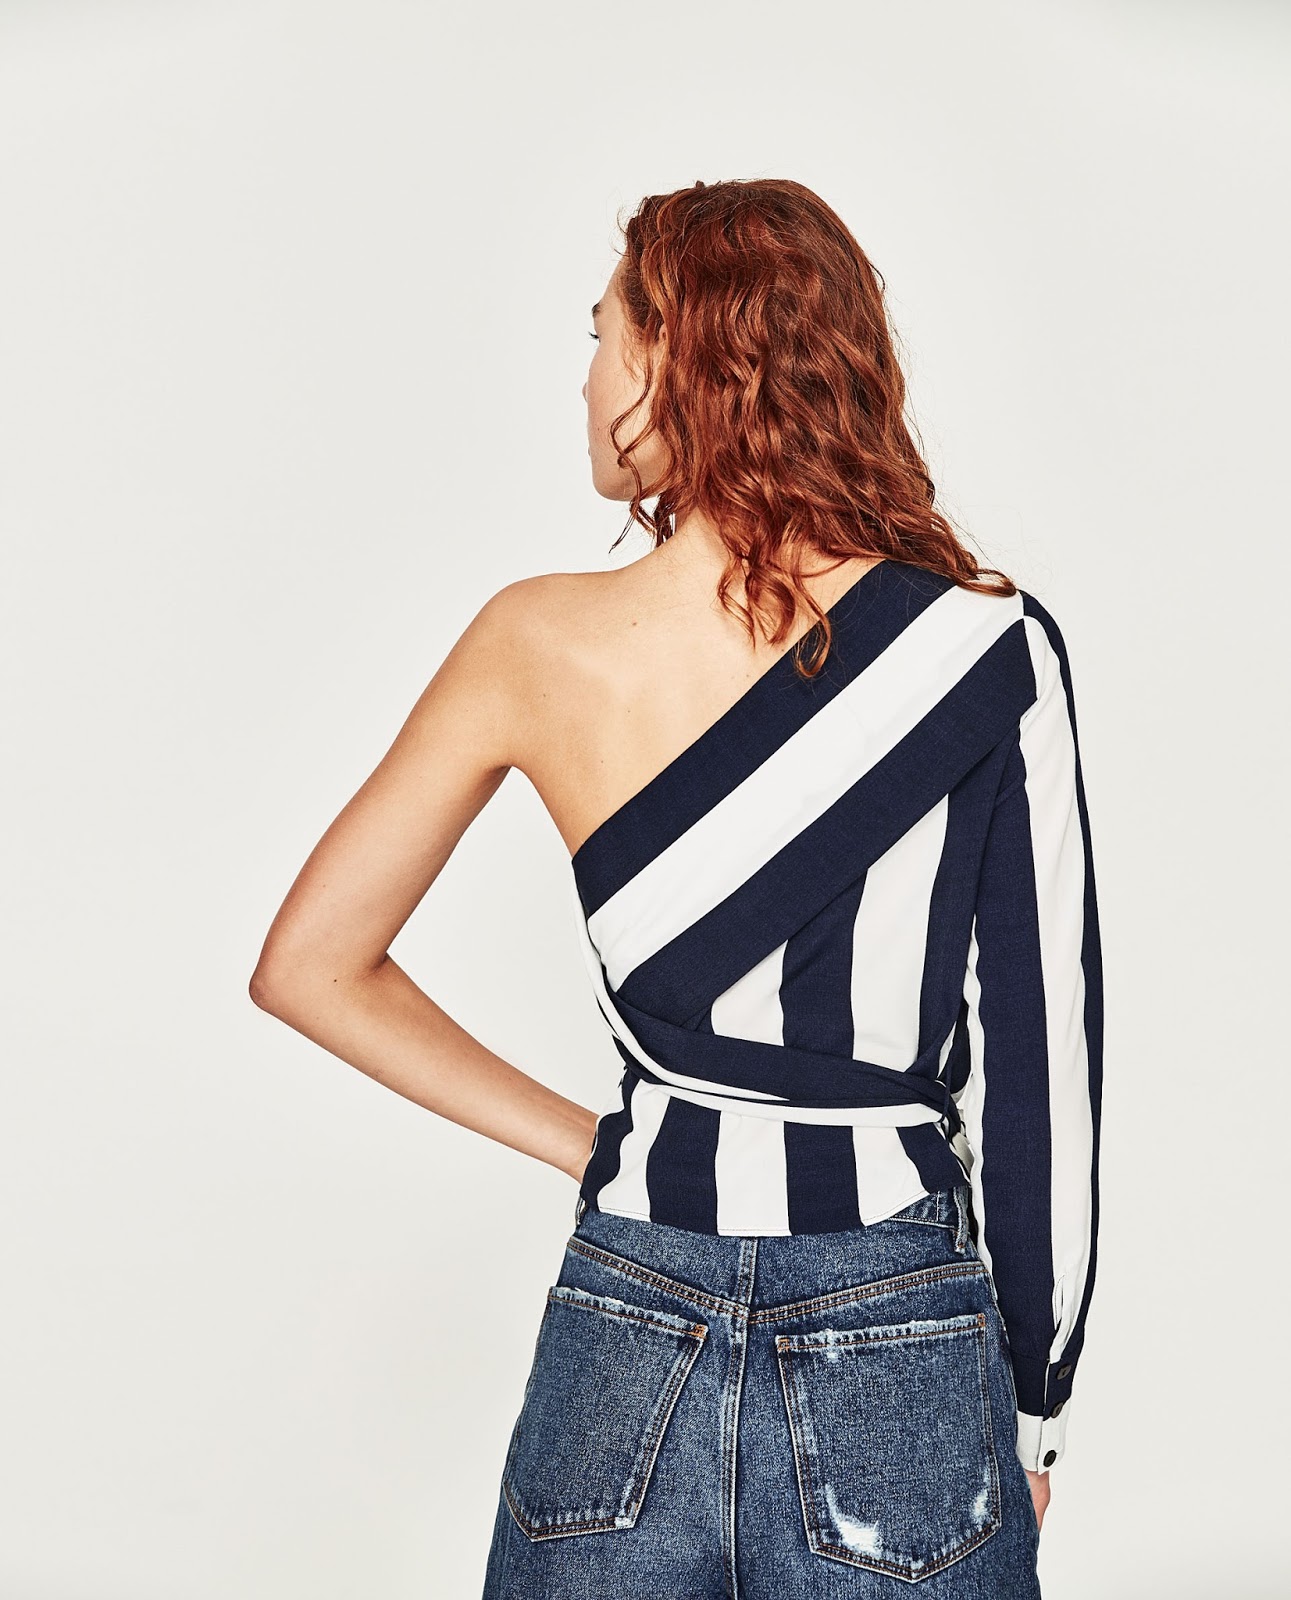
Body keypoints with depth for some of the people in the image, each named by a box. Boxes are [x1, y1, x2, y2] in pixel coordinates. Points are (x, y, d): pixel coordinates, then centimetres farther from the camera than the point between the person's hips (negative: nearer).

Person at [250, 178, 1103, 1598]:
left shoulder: (538, 643, -7)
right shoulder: (991, 652, -11)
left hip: (622, 1354, 1)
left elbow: (307, 966, 4)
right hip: (901, 1376, 0)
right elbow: (1042, 1080, -7)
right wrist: (1032, 1415, 6)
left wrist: (585, 1143, 6)